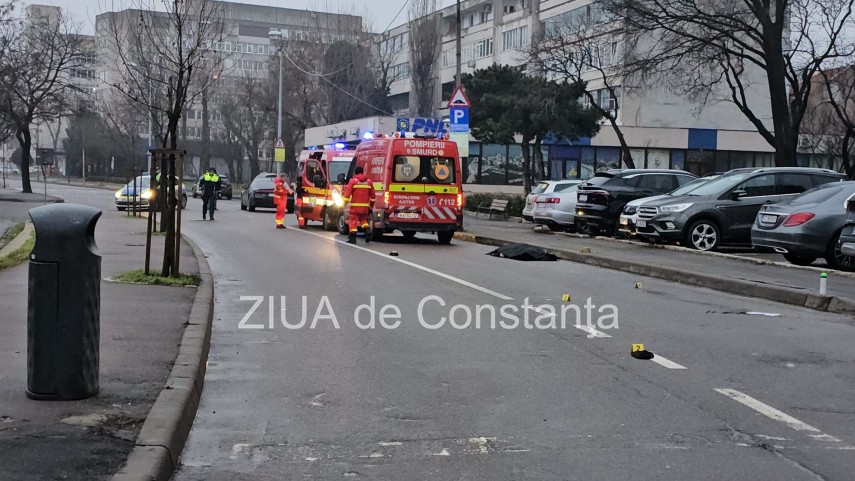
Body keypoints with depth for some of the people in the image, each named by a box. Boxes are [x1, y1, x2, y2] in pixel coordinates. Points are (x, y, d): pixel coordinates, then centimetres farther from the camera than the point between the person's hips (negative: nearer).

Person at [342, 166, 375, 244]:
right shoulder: (369, 182, 9)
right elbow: (372, 195, 14)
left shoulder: (353, 181, -4)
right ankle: (367, 231, -2)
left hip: (355, 206, -4)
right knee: (363, 219, 20)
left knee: (353, 220, 1)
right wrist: (371, 205, 25)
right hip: (365, 206, 4)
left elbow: (347, 193, -9)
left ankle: (352, 238, -2)